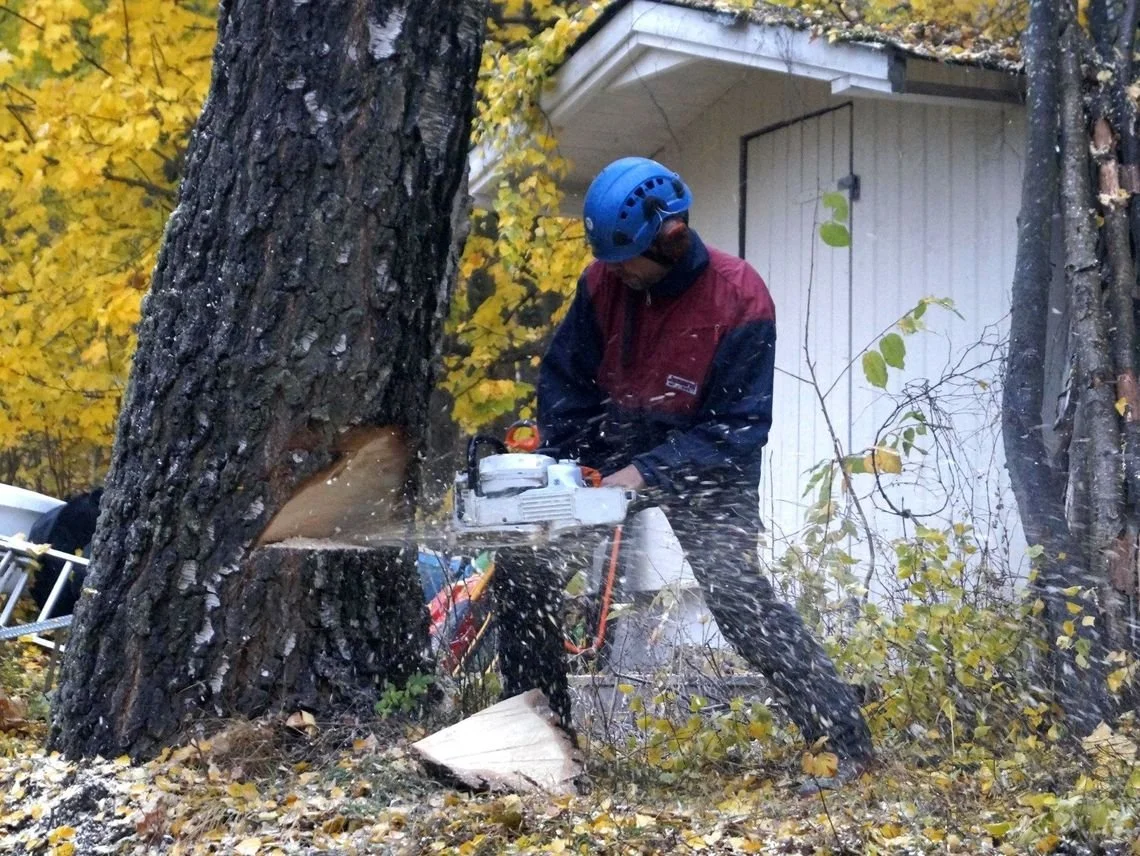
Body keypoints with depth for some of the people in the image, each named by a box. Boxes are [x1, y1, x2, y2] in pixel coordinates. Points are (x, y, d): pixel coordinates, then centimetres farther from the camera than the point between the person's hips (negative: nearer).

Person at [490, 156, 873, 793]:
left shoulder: (740, 299, -23)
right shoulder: (604, 282, -9)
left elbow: (740, 428, -23)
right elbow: (564, 381, -1)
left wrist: (647, 474, -31)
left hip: (706, 474, -5)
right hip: (612, 460, 6)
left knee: (741, 599, -19)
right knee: (522, 568, 1)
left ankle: (846, 740, -14)